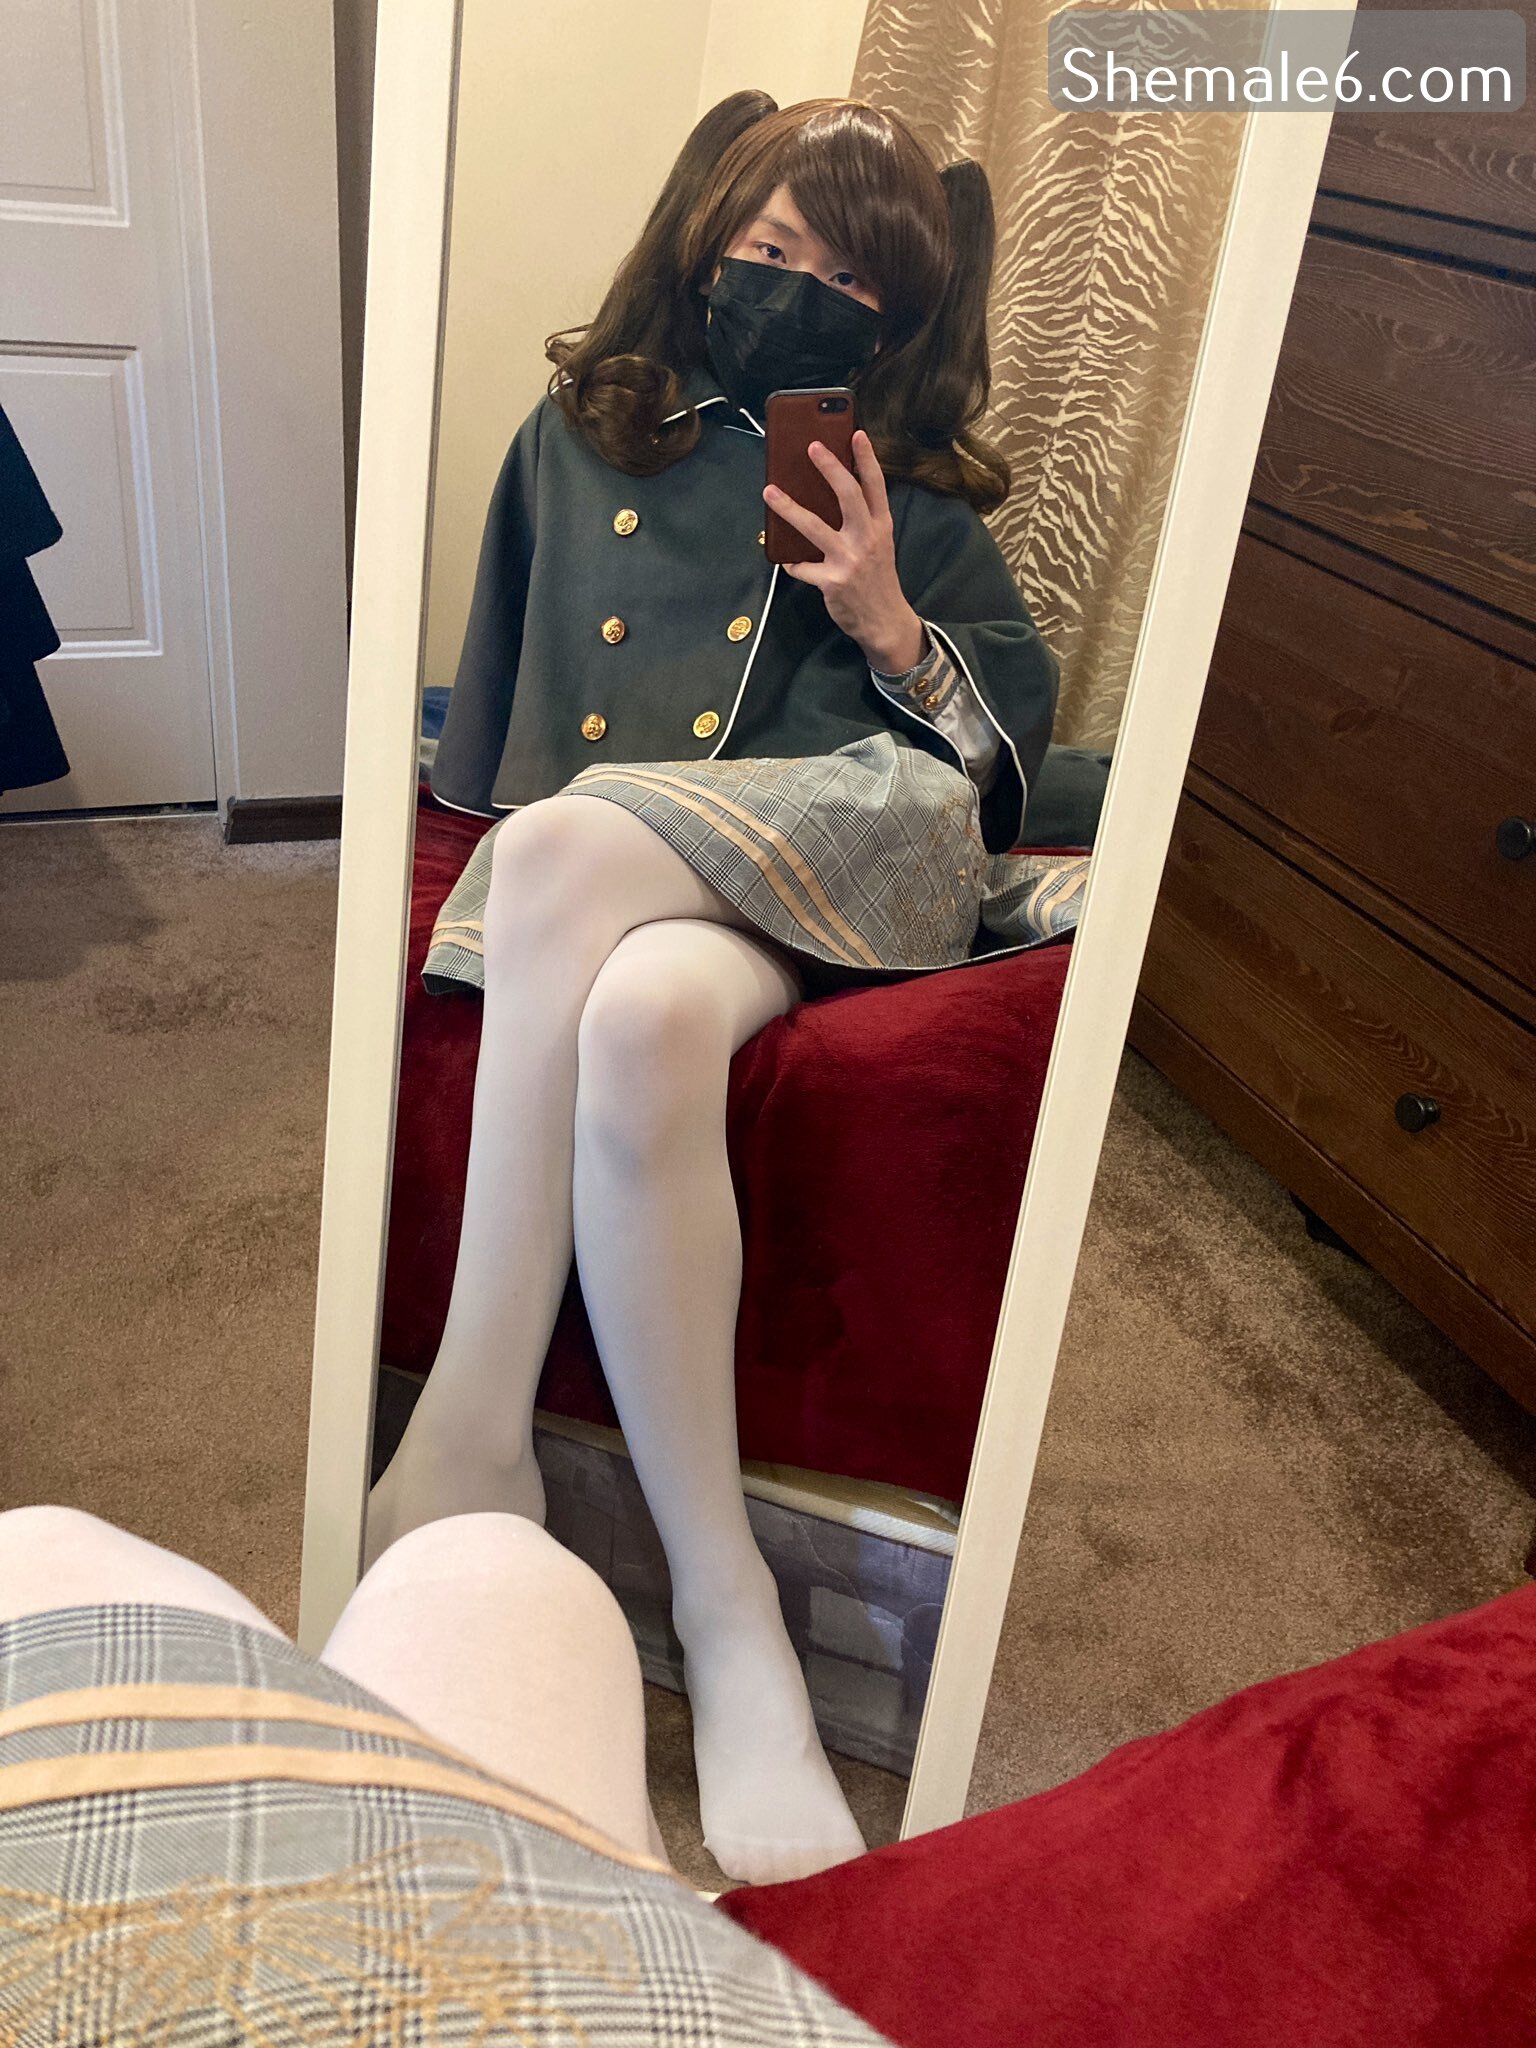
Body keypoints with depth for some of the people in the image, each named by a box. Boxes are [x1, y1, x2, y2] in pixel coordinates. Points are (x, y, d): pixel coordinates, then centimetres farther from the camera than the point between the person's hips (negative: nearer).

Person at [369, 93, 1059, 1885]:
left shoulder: (917, 494, 19)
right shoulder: (577, 436, 23)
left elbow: (1010, 748, 16)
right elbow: (490, 706, 30)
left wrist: (888, 623, 1)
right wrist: (488, 838, 20)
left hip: (863, 853, -1)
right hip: (594, 893, 2)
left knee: (565, 846, -35)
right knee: (642, 1027, -38)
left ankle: (473, 1435, -30)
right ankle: (725, 1613, -32)